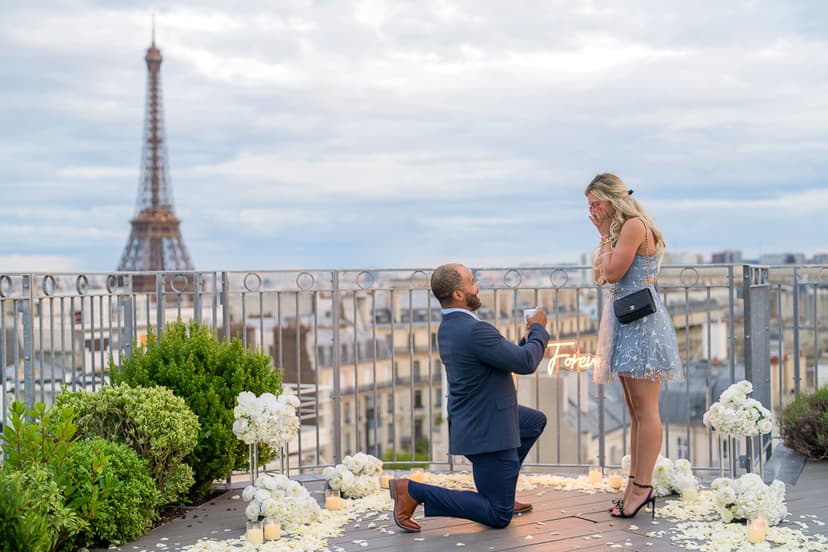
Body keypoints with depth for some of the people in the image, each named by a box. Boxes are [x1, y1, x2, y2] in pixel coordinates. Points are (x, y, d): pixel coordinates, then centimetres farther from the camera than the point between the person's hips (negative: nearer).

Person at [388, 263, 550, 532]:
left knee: (536, 421, 30)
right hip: (486, 432, -10)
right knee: (499, 517, -2)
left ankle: (501, 491, 27)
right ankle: (413, 492, -7)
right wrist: (539, 329, -3)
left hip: (475, 419, 10)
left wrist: (527, 339, 8)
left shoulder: (448, 327, 5)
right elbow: (526, 363, -19)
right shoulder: (475, 331, -27)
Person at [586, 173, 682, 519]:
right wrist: (605, 234, 12)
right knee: (635, 409, 10)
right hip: (628, 321, 11)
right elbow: (601, 276, 15)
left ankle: (642, 486, -5)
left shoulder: (634, 225, -12)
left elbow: (613, 272, -15)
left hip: (641, 320, -11)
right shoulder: (620, 228, 18)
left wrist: (606, 235, -4)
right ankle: (636, 485, 15)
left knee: (645, 408, -7)